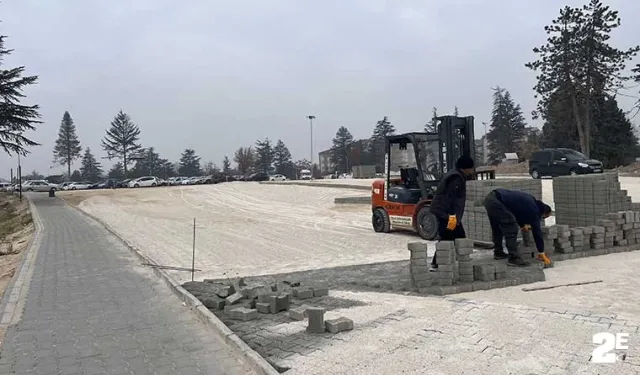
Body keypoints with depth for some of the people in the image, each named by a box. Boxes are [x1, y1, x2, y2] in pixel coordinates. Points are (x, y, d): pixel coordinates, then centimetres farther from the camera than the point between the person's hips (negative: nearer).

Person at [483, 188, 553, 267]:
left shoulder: (532, 201, 21)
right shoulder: (534, 210, -3)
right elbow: (537, 231, 0)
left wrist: (522, 224, 31)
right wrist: (542, 253, 6)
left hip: (490, 197, 10)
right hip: (497, 202, -10)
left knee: (497, 228, 22)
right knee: (511, 230, -5)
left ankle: (498, 253, 32)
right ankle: (513, 258, -4)